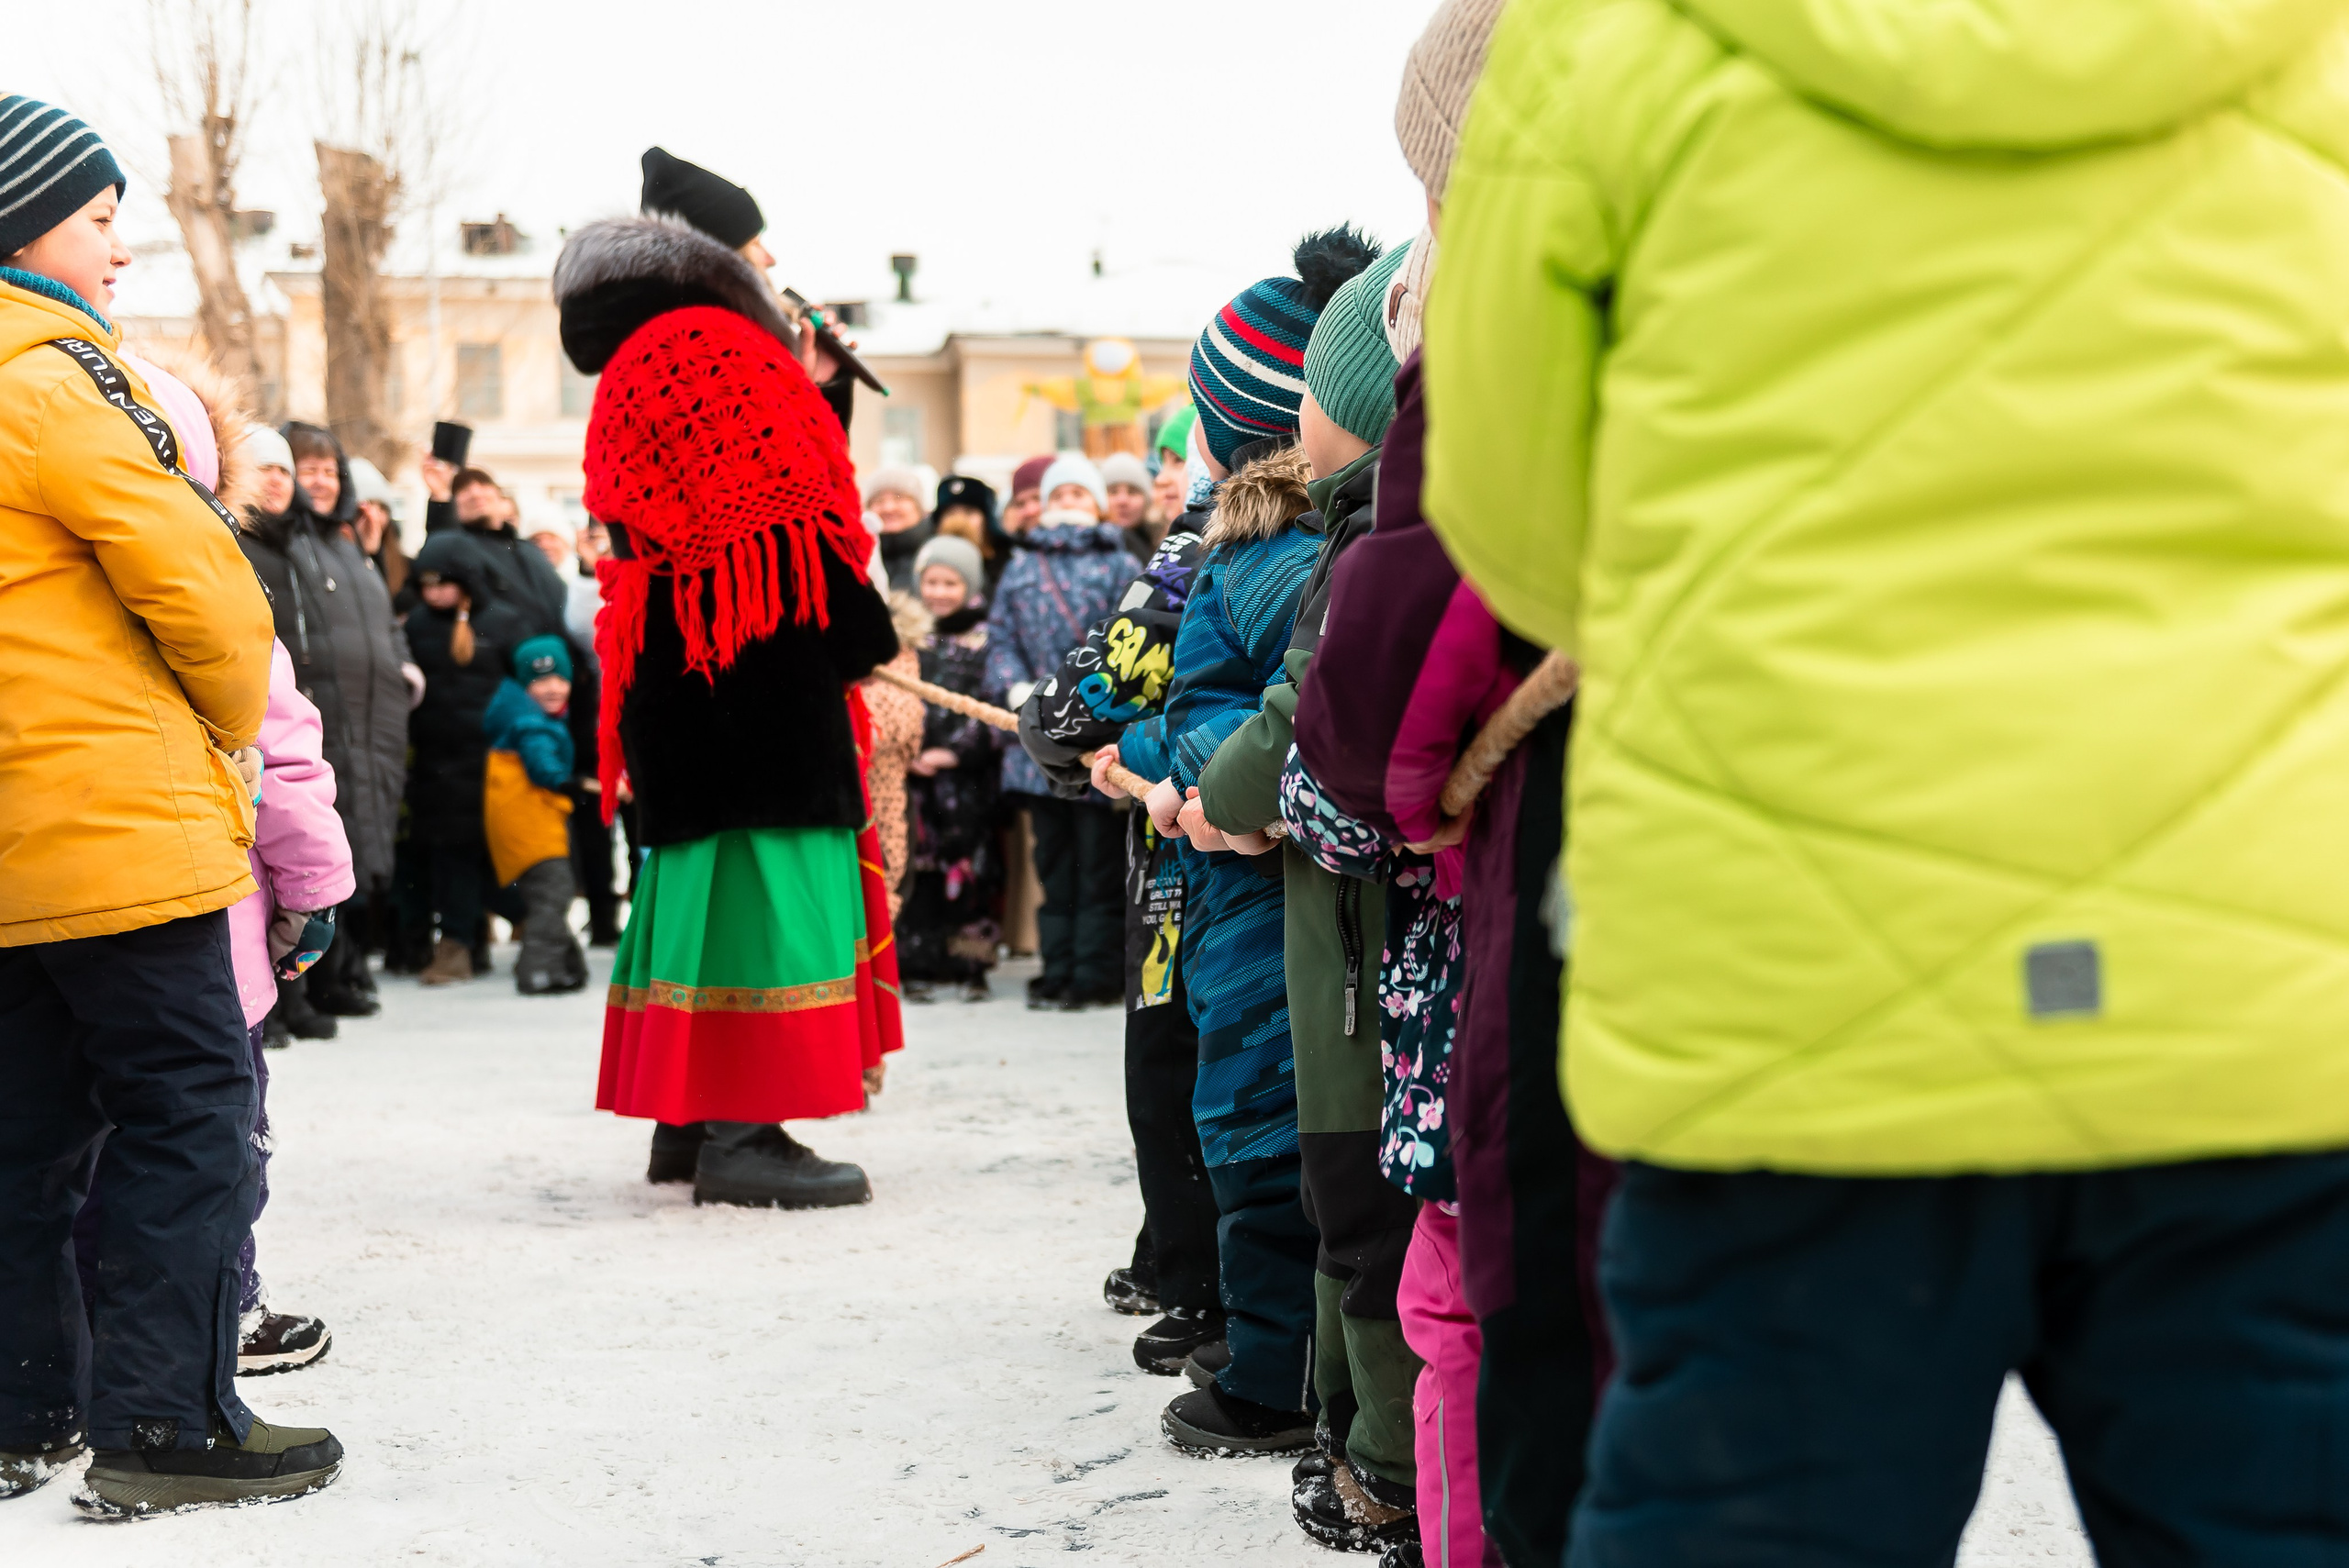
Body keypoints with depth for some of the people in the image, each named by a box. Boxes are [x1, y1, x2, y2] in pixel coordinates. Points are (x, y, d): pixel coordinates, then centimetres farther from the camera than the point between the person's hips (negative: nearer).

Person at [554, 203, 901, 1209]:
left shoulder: (639, 376, 17)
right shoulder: (719, 355, -13)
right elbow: (797, 528, -16)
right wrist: (868, 645, -5)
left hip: (675, 694, 10)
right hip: (763, 684, -10)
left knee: (696, 879, 14)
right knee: (763, 877, -10)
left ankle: (686, 1119, 20)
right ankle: (742, 1133, -12)